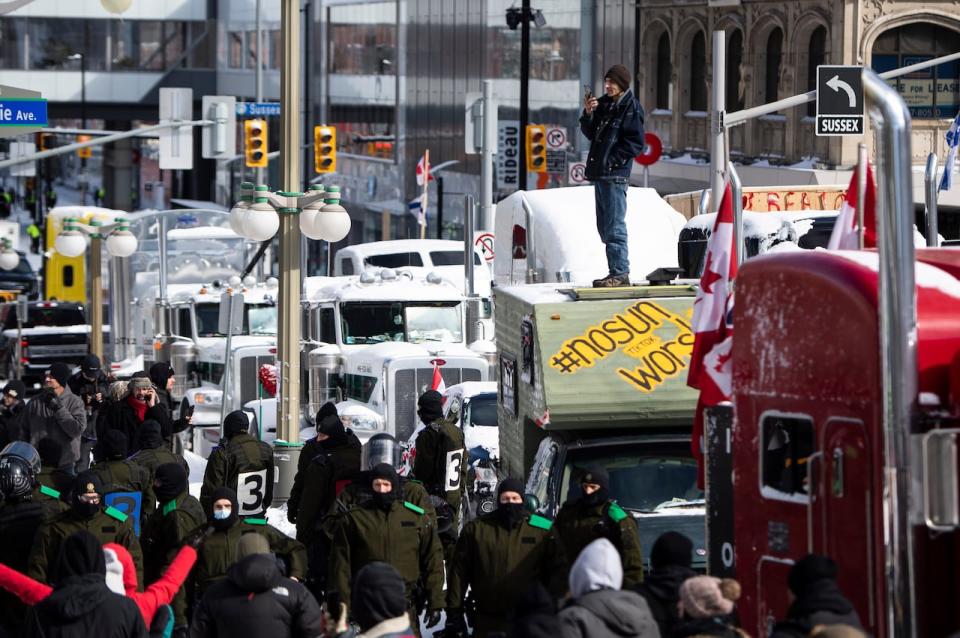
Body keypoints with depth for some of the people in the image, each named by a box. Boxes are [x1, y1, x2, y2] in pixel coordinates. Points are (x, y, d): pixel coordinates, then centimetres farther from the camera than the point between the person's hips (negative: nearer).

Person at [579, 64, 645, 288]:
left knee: (614, 226, -10)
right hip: (599, 173, 9)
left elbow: (636, 143, -12)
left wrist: (613, 161, -15)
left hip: (615, 174, -9)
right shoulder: (603, 104, 15)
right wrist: (588, 114, 1)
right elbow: (590, 134, 17)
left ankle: (621, 273, -10)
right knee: (604, 226, 12)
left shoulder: (631, 108, -8)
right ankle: (616, 272, 17)